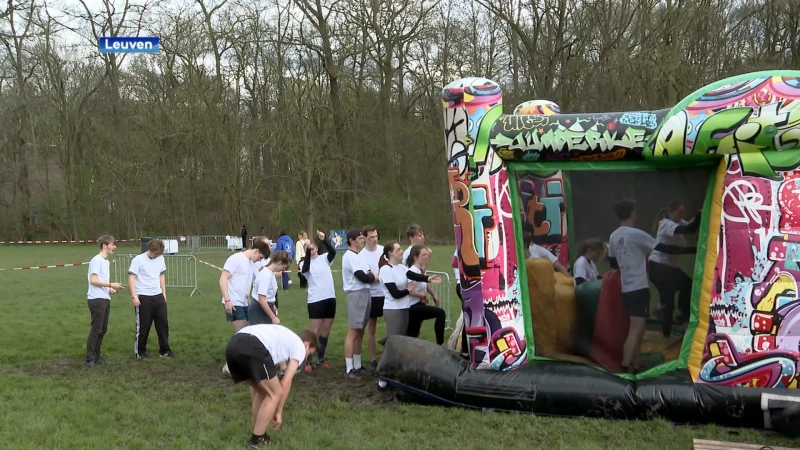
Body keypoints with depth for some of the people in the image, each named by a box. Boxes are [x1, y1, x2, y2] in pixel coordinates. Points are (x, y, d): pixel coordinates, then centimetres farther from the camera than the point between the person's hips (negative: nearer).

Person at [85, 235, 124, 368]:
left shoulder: (105, 260, 17)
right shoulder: (97, 260, -12)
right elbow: (93, 280, -18)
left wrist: (109, 289, 6)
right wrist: (111, 285, -17)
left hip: (105, 299, 9)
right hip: (96, 299, -9)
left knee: (103, 329, 12)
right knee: (96, 329, -6)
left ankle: (96, 357, 20)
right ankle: (90, 359, -1)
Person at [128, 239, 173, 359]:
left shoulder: (160, 258, 7)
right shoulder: (138, 260, -10)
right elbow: (131, 278, -11)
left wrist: (164, 294, 16)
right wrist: (134, 296, -17)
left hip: (158, 296, 5)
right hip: (143, 297, -5)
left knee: (163, 323, 5)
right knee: (143, 326, 0)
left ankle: (164, 350, 14)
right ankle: (140, 351, 14)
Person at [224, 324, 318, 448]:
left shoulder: (283, 337, 41)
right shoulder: (300, 346, 20)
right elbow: (285, 383, 14)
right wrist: (278, 412, 24)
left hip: (232, 345, 8)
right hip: (252, 348, -8)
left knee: (260, 390, 28)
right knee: (275, 394, 10)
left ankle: (257, 434, 31)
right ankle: (257, 442, 13)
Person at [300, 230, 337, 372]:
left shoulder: (324, 258, 6)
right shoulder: (305, 263, 0)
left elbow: (333, 251, -14)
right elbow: (305, 268, -24)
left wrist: (324, 239, -31)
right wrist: (307, 250, -35)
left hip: (330, 298, 4)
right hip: (315, 300, -3)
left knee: (325, 330, 10)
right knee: (314, 332, -5)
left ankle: (321, 359, 21)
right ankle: (308, 361, -1)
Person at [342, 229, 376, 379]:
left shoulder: (358, 256, 18)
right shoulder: (349, 256, -13)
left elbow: (368, 274, 14)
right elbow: (362, 277, -18)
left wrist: (370, 275, -8)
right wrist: (373, 277, 1)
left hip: (365, 294, 10)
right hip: (356, 295, -10)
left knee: (360, 332, 13)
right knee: (353, 332, -8)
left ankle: (357, 366, 20)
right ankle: (349, 369, -7)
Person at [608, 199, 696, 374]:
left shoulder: (613, 237, 10)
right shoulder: (636, 234, -12)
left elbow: (613, 263, 21)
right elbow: (664, 248, -12)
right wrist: (693, 249, -6)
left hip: (627, 289, 8)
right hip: (639, 289, -8)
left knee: (638, 330, 16)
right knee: (635, 331, -11)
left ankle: (635, 369, 19)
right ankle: (625, 371, -17)